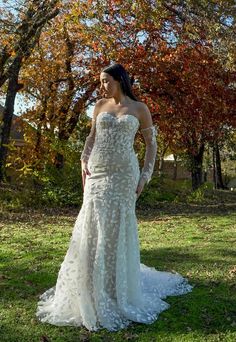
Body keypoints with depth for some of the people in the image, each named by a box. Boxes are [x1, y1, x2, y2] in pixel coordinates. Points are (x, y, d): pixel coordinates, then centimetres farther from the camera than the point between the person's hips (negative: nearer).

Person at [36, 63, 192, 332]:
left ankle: (120, 290, 16)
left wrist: (146, 175, -4)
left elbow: (151, 143, 6)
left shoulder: (139, 108, 4)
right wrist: (84, 162, 2)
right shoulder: (100, 105, 13)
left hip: (123, 173, -3)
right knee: (92, 227, 1)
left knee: (118, 228, -1)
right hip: (97, 173, 3)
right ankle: (92, 292, 16)